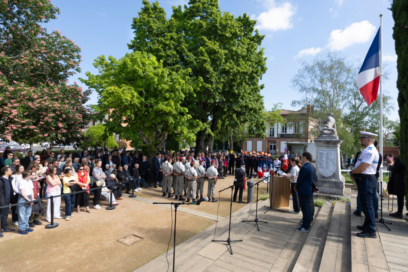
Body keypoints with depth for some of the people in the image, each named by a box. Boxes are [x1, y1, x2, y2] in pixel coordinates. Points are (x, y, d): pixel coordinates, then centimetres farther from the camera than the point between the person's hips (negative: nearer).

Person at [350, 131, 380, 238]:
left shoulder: (370, 151, -19)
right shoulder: (367, 150, 14)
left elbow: (362, 168, -25)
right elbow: (360, 166, 18)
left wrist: (352, 172, -7)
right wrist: (354, 174, 2)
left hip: (367, 181, -11)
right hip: (364, 180, 11)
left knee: (367, 206, -3)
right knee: (365, 205, 21)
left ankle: (371, 231, 6)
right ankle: (367, 225, 35)